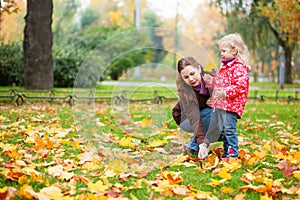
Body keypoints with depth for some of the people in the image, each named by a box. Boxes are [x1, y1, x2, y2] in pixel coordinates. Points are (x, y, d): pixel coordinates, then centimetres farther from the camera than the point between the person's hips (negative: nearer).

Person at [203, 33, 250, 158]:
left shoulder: (239, 68, -13)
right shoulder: (224, 66, 18)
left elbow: (240, 86, -21)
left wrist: (226, 93, -29)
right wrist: (211, 81, 9)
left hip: (230, 105, -10)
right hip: (219, 105, 10)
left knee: (229, 129, -10)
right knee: (220, 129, 15)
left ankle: (233, 154, -4)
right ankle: (226, 153, 24)